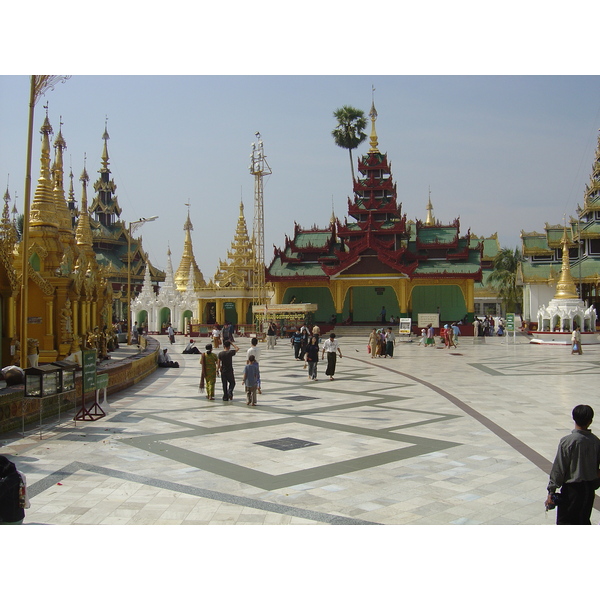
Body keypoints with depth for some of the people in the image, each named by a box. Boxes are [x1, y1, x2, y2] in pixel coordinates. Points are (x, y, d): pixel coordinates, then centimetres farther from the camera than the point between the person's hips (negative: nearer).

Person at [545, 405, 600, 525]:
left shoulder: (567, 441, -17)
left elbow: (558, 468, -14)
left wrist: (551, 491, -8)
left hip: (572, 488, -5)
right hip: (589, 488, 5)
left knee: (564, 523, 3)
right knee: (584, 521, 19)